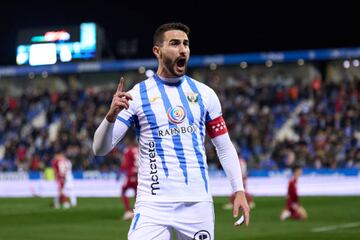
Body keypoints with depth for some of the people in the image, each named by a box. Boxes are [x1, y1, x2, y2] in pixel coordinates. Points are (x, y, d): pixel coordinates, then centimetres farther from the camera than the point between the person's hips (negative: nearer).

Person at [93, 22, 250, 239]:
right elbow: (100, 149, -3)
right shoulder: (137, 94, 1)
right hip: (154, 204, -3)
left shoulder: (204, 93, 10)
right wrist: (111, 116, -21)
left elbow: (224, 147, 14)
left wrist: (239, 190, 5)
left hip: (198, 203, 3)